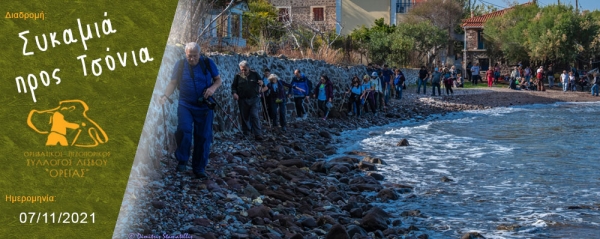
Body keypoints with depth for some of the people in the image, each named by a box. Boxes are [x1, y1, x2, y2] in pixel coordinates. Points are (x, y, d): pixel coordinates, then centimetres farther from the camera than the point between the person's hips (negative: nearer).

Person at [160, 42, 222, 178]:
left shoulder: (208, 63, -1)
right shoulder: (180, 65, 0)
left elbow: (218, 80, 6)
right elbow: (173, 83, 1)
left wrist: (213, 87, -15)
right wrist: (166, 96, -17)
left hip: (204, 107, 1)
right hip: (185, 105, -1)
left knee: (203, 137, 3)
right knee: (184, 130, -22)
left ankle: (199, 168, 16)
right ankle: (182, 161, -3)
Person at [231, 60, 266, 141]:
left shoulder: (254, 74, 6)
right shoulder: (238, 76, 6)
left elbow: (262, 82, 11)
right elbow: (233, 86, 10)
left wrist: (261, 83, -15)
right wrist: (234, 93, -11)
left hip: (254, 99, -2)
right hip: (242, 100, 2)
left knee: (254, 116, -11)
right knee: (245, 117, 8)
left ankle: (258, 135, -14)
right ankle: (246, 133, 22)